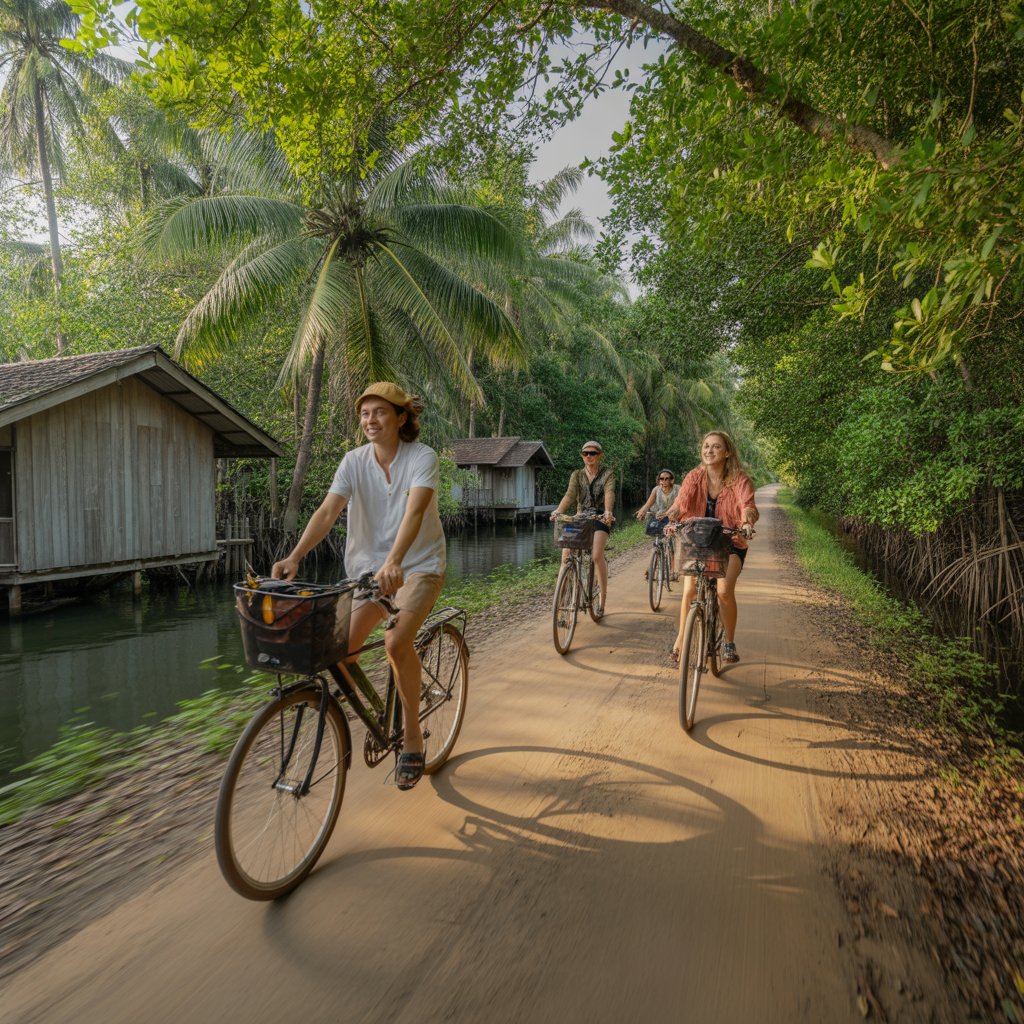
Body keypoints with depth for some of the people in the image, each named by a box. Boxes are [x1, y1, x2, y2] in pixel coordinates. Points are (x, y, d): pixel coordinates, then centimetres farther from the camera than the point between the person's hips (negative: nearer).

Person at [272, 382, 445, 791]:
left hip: (418, 565, -4)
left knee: (396, 641, -26)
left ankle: (412, 737, -4)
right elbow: (327, 512, -15)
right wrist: (294, 556, -30)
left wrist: (394, 562, -46)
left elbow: (414, 512, -30)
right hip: (368, 565, 4)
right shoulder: (354, 461, -4)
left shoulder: (422, 458, -14)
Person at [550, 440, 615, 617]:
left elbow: (609, 494, -18)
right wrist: (558, 511, -29)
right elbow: (570, 494, -9)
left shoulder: (607, 475, 1)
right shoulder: (577, 474, 8)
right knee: (566, 551, -21)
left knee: (597, 555, -25)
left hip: (600, 518, -3)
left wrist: (607, 511, -39)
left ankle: (603, 599, -12)